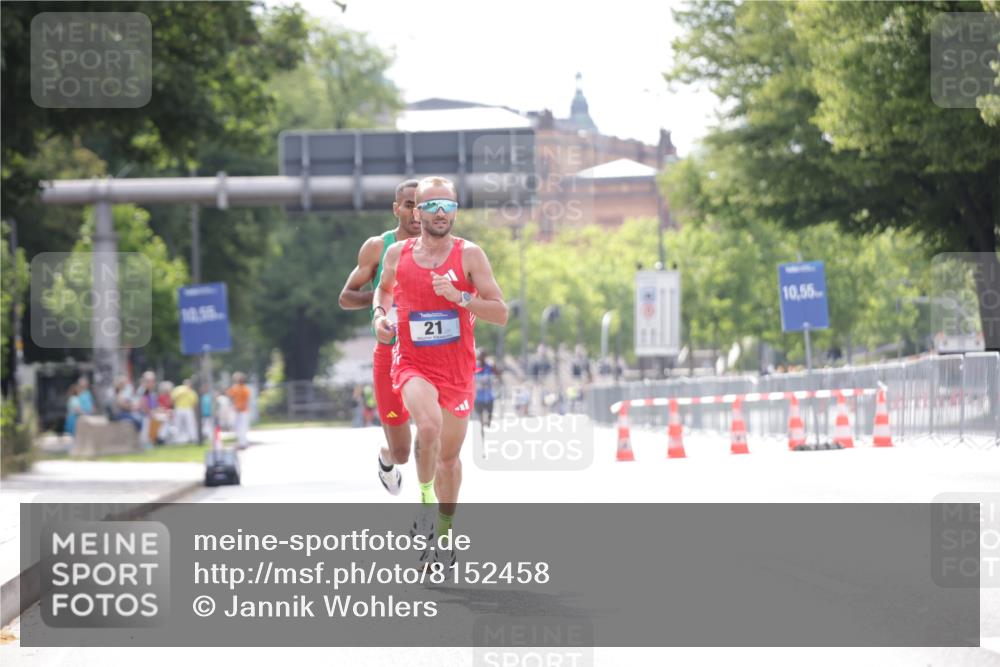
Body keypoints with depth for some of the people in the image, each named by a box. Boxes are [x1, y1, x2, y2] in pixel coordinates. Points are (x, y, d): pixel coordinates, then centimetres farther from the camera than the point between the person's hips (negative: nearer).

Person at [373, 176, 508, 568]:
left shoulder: (469, 255, -6)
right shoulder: (397, 254, 0)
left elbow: (501, 314, -8)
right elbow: (384, 288, 22)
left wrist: (459, 297, -22)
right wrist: (380, 314, 1)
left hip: (458, 369, 1)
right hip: (413, 364, -1)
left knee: (450, 455, 13)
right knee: (429, 426, -31)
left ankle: (446, 528, 33)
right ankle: (426, 499, -9)